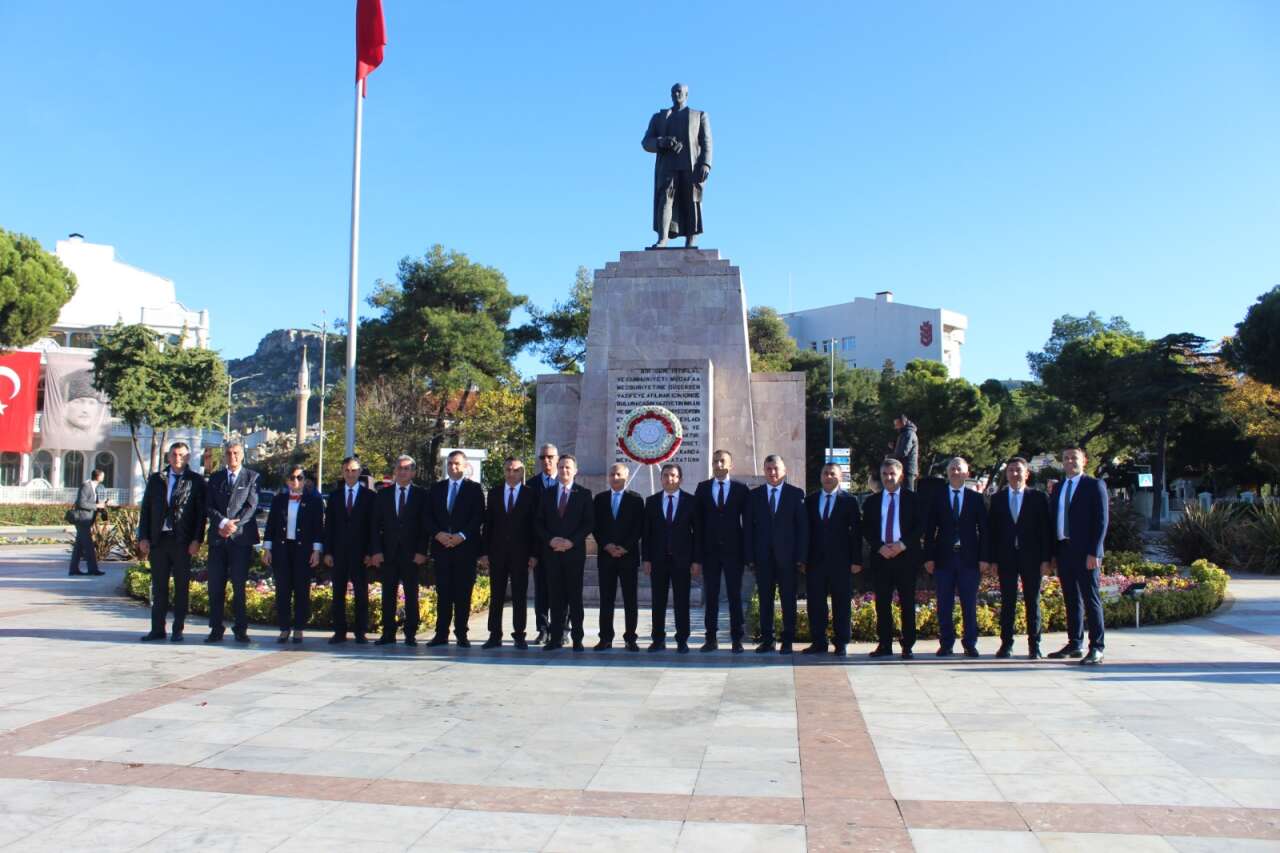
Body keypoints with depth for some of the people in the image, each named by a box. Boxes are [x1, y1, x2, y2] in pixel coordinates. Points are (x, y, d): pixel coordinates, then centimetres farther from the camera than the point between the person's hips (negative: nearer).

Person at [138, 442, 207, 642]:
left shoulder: (196, 481, 3)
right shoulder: (155, 479, 13)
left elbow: (201, 513, -1)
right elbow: (145, 509, 11)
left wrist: (197, 540, -9)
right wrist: (143, 538, 2)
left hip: (183, 541, -3)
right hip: (158, 539, 3)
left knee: (181, 587, 3)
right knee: (158, 586, 7)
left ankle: (178, 630, 9)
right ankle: (157, 629, 14)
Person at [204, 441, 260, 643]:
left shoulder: (252, 477, 6)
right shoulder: (215, 478, 14)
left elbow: (251, 506, -3)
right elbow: (208, 506, 5)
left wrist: (234, 525, -14)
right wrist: (222, 522, -12)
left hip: (241, 537, -3)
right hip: (218, 538, 3)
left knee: (239, 586, -1)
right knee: (215, 586, 3)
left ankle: (240, 629, 5)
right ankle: (216, 629, 10)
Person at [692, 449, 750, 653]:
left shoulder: (741, 489, 2)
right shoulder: (702, 488, 6)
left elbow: (746, 521, 2)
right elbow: (697, 521, 3)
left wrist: (746, 550, -3)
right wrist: (698, 552, -3)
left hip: (733, 550, -1)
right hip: (710, 550, 2)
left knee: (735, 595, 3)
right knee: (710, 595, 5)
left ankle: (737, 639, 9)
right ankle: (711, 638, 12)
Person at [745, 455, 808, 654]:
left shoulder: (796, 493, 3)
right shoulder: (754, 495, 8)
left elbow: (803, 526, 0)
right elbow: (749, 527, 6)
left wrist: (801, 557, -7)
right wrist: (750, 556, -2)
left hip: (787, 556, -2)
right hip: (763, 556, 2)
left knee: (788, 599, 3)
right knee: (765, 599, 6)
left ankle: (787, 641, 11)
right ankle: (767, 640, 14)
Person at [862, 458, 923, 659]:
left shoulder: (912, 499, 5)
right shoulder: (871, 502, 11)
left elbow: (920, 525, -1)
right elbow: (866, 530, 7)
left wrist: (903, 544, -13)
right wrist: (880, 547, -9)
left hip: (906, 556, -2)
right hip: (880, 557, 2)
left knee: (907, 603, 0)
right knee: (882, 603, 4)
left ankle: (908, 646, 5)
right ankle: (884, 645, 10)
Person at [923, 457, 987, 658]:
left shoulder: (976, 498, 7)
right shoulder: (937, 497, 6)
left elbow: (983, 529, 5)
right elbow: (929, 530, 4)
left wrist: (983, 558, -2)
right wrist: (929, 557, -3)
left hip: (969, 558, 0)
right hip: (944, 558, 0)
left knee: (970, 604, 3)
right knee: (944, 605, 3)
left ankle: (970, 644, 11)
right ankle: (946, 644, 10)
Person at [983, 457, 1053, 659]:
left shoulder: (1038, 497, 4)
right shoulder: (998, 498, 9)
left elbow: (1046, 529, 1)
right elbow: (991, 530, 7)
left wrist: (1046, 559, -6)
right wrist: (992, 559, 0)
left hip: (1031, 557, -1)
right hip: (1006, 558, 1)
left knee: (1032, 601, 4)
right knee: (1007, 601, 3)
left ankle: (1034, 645, 10)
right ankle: (1006, 644, 8)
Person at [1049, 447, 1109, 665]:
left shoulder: (1094, 485, -2)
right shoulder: (1059, 488, 17)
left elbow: (1101, 521, -8)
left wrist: (1094, 553, -15)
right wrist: (1053, 553, 11)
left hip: (1085, 553, -6)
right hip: (1063, 551, 6)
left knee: (1091, 599, -3)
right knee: (1071, 600, 11)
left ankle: (1097, 648, 1)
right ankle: (1074, 644, 18)